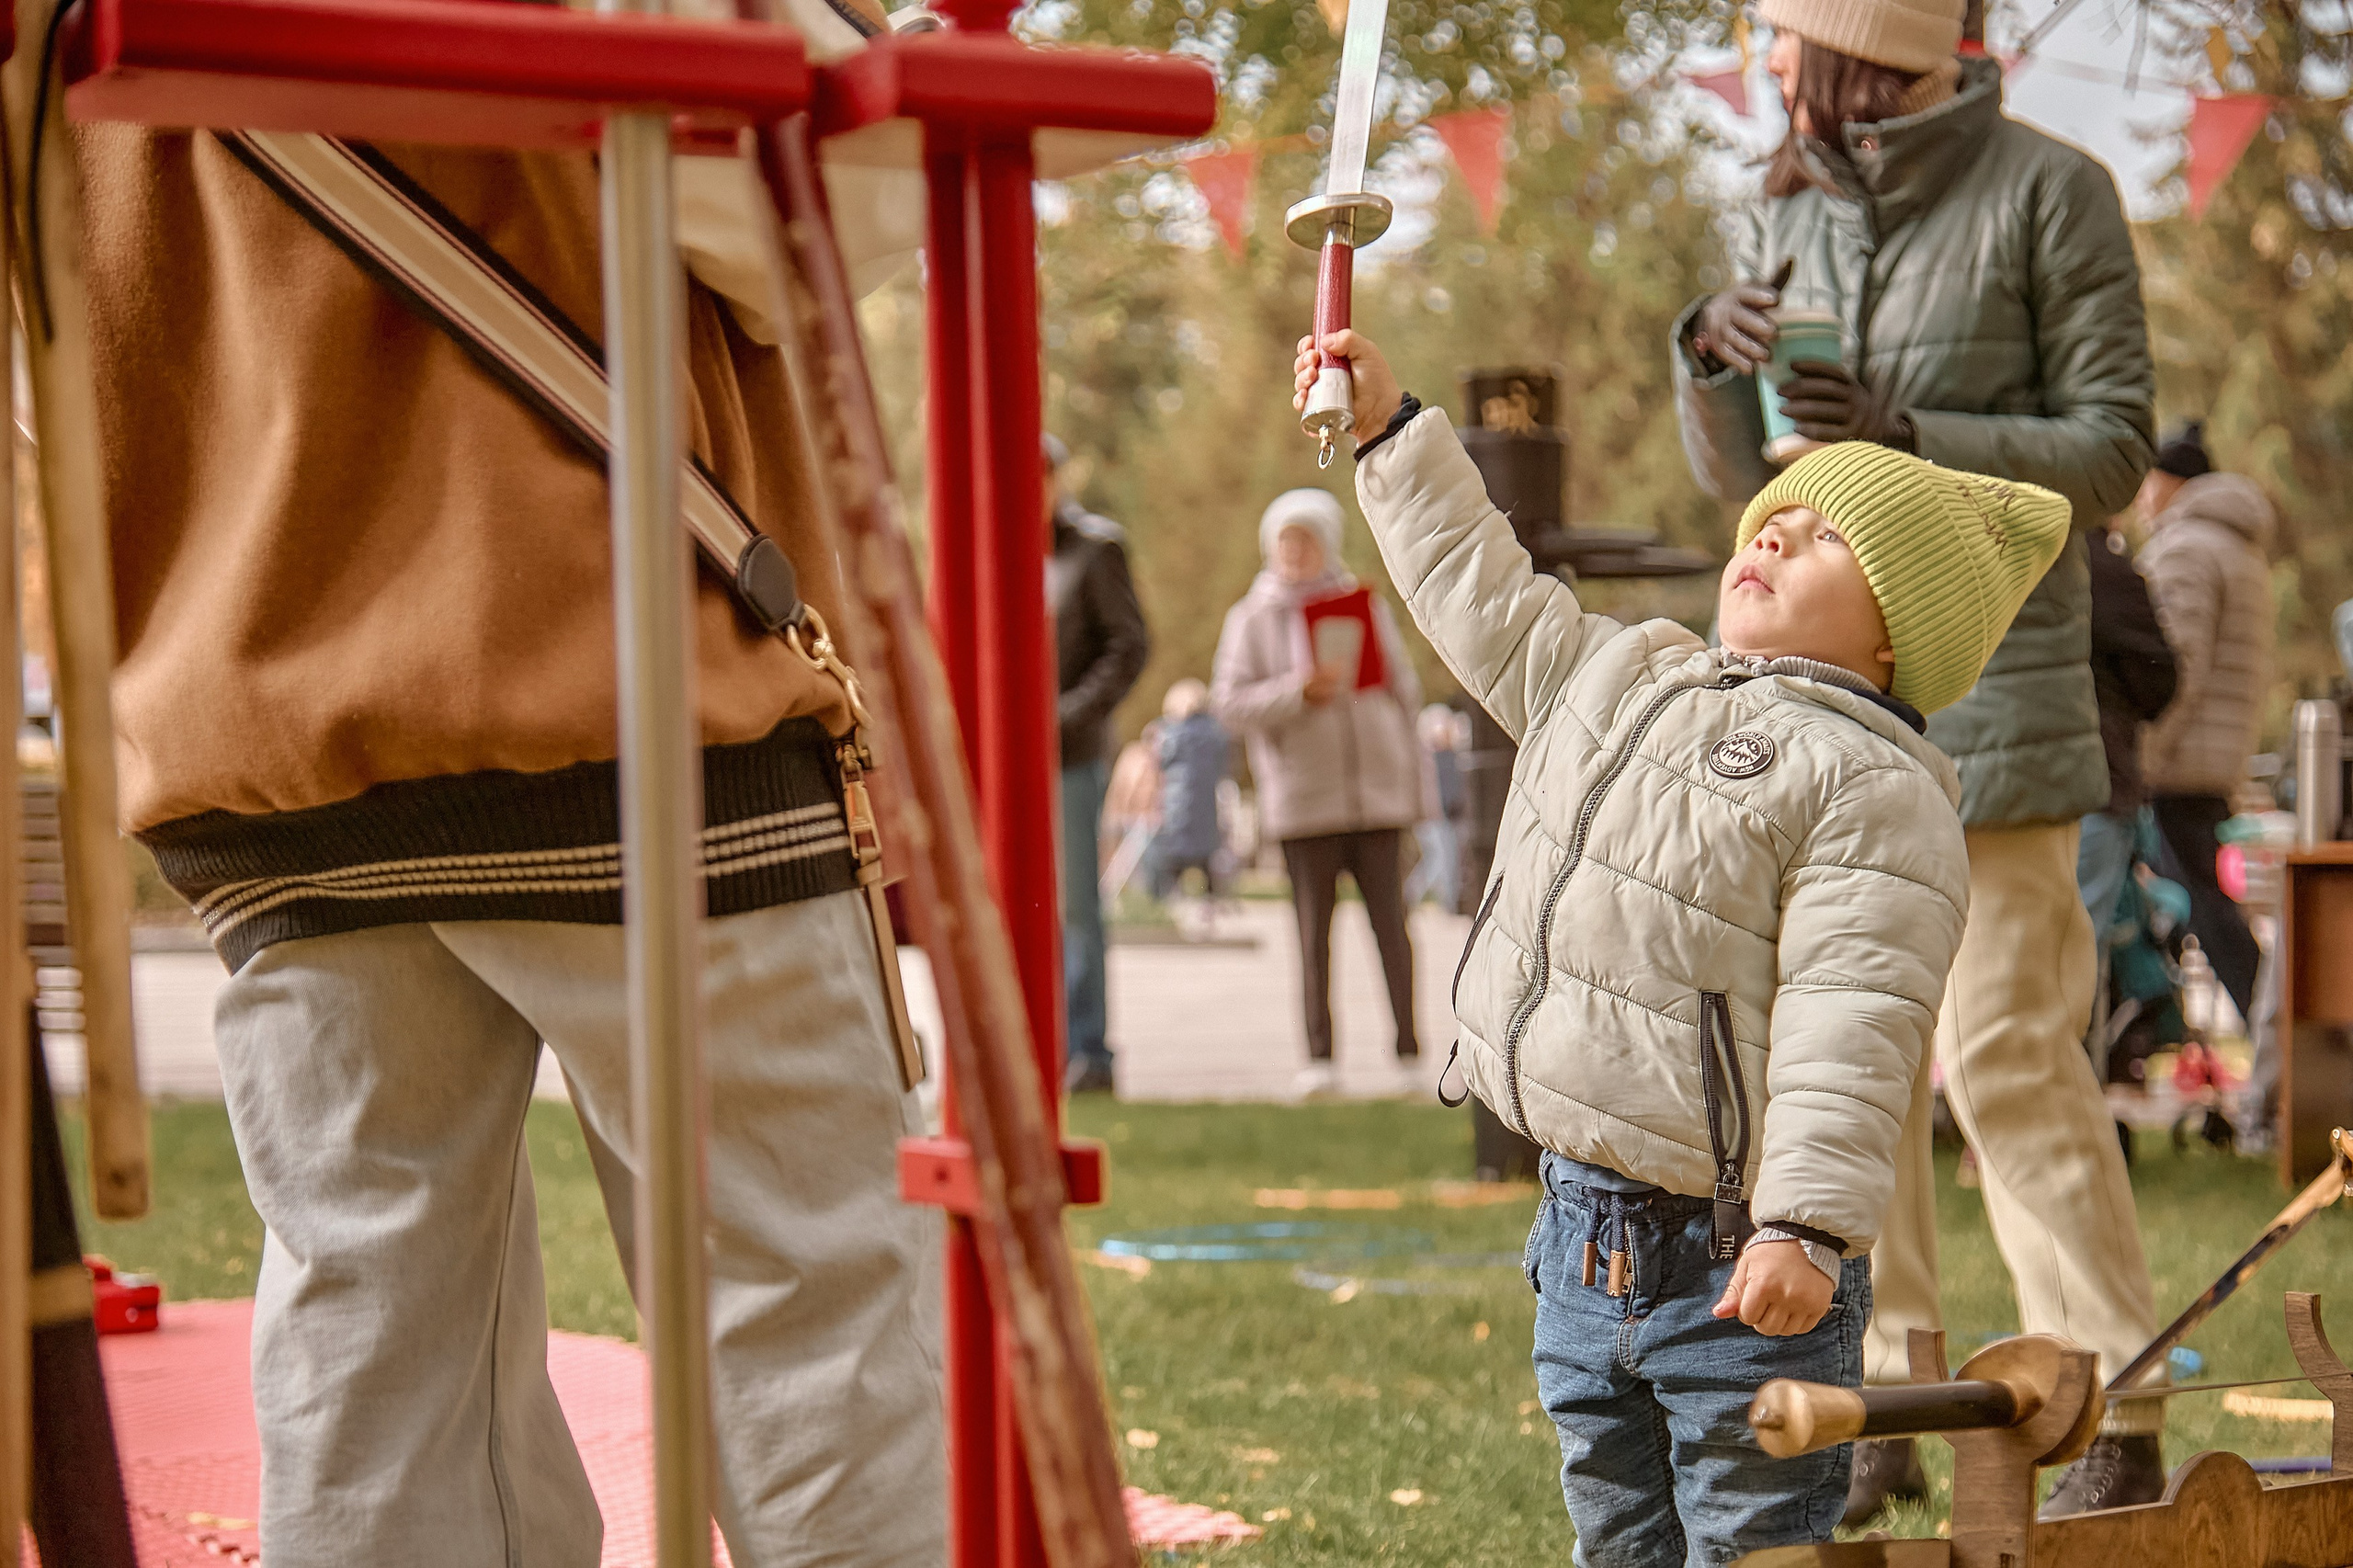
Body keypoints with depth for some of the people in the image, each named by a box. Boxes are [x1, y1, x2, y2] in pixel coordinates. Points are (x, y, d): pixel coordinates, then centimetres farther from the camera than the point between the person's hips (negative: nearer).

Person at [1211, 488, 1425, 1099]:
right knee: (1314, 928, -1)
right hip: (1304, 797, -1)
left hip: (1379, 794, 1)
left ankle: (1408, 1044, 4)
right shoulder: (1252, 618, 6)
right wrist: (1298, 692, -18)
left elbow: (1405, 687, 17)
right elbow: (1229, 702, -3)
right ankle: (1319, 1057, 3)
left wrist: (1408, 780, 13)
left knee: (1390, 921, -1)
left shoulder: (1366, 606, 12)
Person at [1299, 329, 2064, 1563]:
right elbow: (1485, 596, 26)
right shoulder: (1620, 676, 11)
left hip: (1738, 1273, -8)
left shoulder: (1874, 783, -14)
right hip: (1584, 1237, 8)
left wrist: (1806, 1226, -30)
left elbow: (1849, 1027, -22)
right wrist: (1392, 431, 26)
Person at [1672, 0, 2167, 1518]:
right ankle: (1881, 1414, 14)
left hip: (1981, 672, -6)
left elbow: (2114, 448, -7)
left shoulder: (2048, 192, -4)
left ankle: (2117, 1423, 1)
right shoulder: (1786, 216, 12)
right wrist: (1715, 360, -5)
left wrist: (1912, 436, -20)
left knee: (2000, 1045, -9)